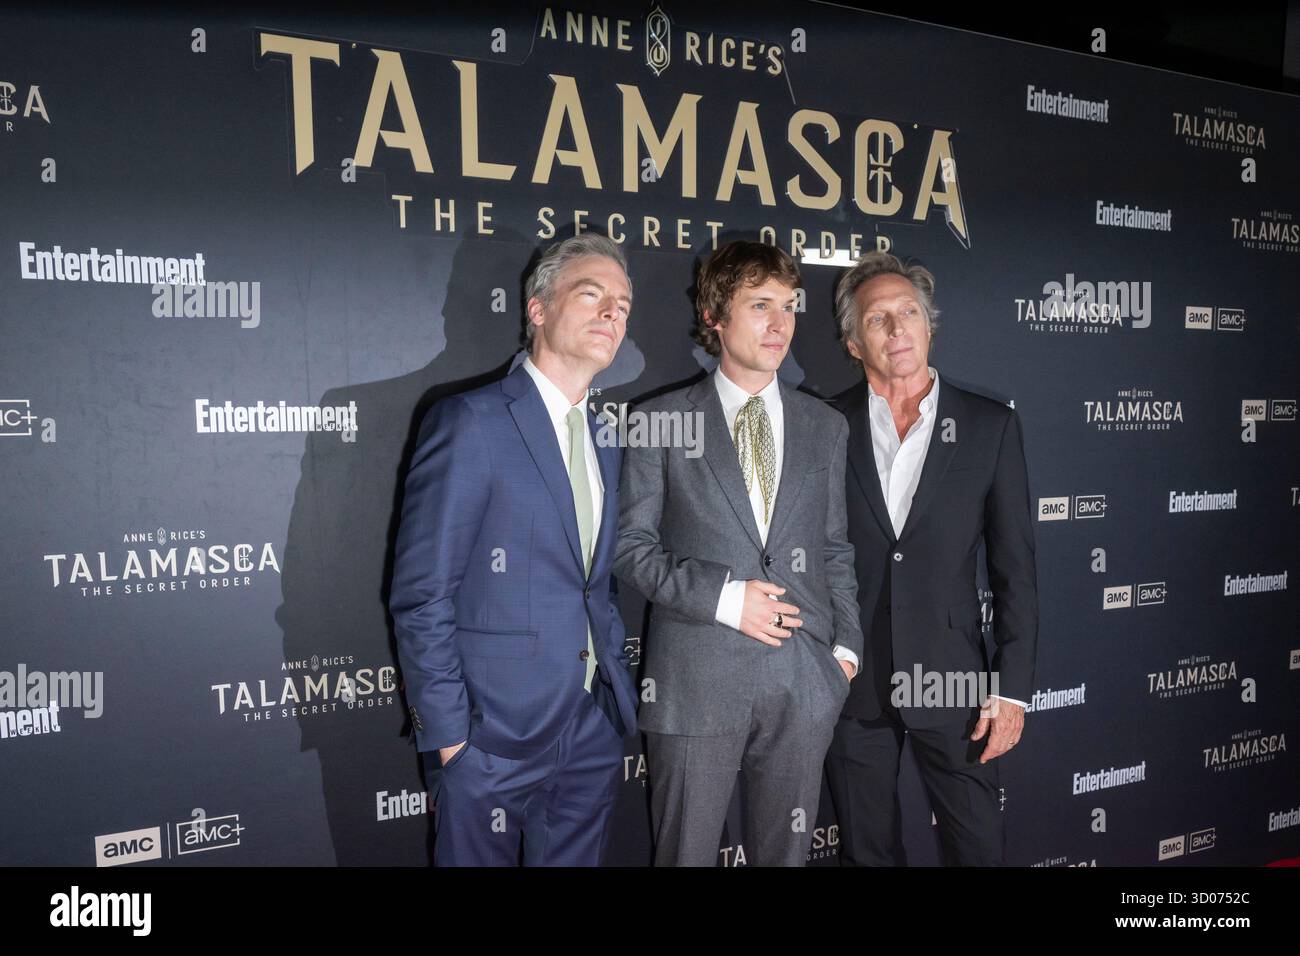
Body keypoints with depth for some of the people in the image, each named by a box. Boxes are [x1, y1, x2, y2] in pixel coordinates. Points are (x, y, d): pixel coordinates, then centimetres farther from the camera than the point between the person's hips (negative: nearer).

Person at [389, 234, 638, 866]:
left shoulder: (603, 442, 12)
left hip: (593, 732, 7)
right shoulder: (470, 422, -11)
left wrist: (616, 689, 9)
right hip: (494, 737, -6)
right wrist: (446, 730, -14)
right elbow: (422, 594, -13)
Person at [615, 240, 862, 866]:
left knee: (786, 851, 15)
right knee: (686, 853, 9)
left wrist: (846, 645, 5)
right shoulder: (662, 422, 0)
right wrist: (721, 596, -13)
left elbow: (834, 549, 14)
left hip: (804, 680, 3)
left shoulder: (825, 427, 11)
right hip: (695, 680, -2)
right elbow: (631, 545, -2)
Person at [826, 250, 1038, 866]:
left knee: (977, 846, 10)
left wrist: (1012, 688, -3)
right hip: (849, 679, 1)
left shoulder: (991, 426, 0)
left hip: (951, 678, 0)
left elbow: (1015, 567, 1)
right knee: (866, 851, 14)